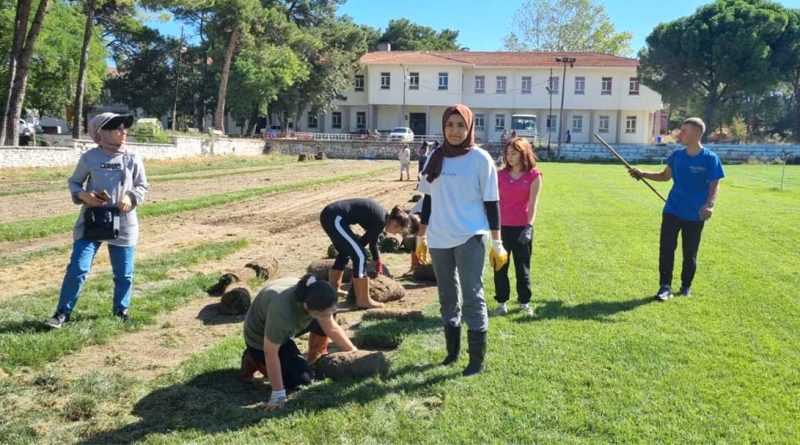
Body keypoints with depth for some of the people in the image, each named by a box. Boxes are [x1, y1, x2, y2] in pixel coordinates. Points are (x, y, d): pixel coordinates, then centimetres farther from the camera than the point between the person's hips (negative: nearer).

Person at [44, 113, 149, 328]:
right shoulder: (89, 158, -3)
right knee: (78, 267, -5)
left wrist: (131, 197, -12)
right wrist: (82, 195, -12)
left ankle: (121, 310, 27)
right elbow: (74, 182, 9)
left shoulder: (132, 158, 0)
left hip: (123, 224, 1)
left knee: (124, 272, 8)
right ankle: (63, 312, 9)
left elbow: (142, 186, 8)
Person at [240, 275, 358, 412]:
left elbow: (332, 329, -7)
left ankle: (315, 362, 10)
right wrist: (278, 393, -30)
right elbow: (270, 353, -35)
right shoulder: (281, 310, -44)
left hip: (287, 328, 6)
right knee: (301, 379, -13)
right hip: (261, 338, -6)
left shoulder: (316, 300, -24)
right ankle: (255, 360, 4)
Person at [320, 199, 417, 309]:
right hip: (335, 218, -10)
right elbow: (364, 241, -3)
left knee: (345, 253, 25)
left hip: (329, 215, 10)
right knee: (360, 255, -6)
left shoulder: (381, 215, 16)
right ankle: (363, 300, 1)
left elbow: (372, 242, 28)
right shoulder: (381, 220, -11)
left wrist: (378, 262, 39)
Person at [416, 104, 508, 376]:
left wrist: (497, 243, -6)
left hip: (470, 238, -4)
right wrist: (421, 236, 13)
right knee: (447, 297, 13)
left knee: (472, 297, -6)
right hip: (439, 239, 5)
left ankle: (477, 359, 4)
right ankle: (452, 350, 27)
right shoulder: (435, 157, 8)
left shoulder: (480, 158, -4)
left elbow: (491, 203, -4)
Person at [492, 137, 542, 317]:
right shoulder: (501, 175, 6)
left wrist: (529, 226, -18)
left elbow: (533, 203, -9)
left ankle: (525, 302, 23)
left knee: (522, 267, 8)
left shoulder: (533, 175, -4)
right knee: (500, 266, 6)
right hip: (502, 226, 3)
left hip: (522, 227, -3)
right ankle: (502, 303, 16)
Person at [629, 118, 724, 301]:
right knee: (666, 248, -4)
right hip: (672, 211, 3)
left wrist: (709, 204, -28)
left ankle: (686, 286, 28)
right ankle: (665, 286, 3)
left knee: (690, 253, 10)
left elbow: (715, 185, -11)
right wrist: (642, 174, 2)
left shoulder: (710, 158, -12)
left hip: (695, 215, -3)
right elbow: (665, 176, 14)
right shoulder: (677, 155, 1)